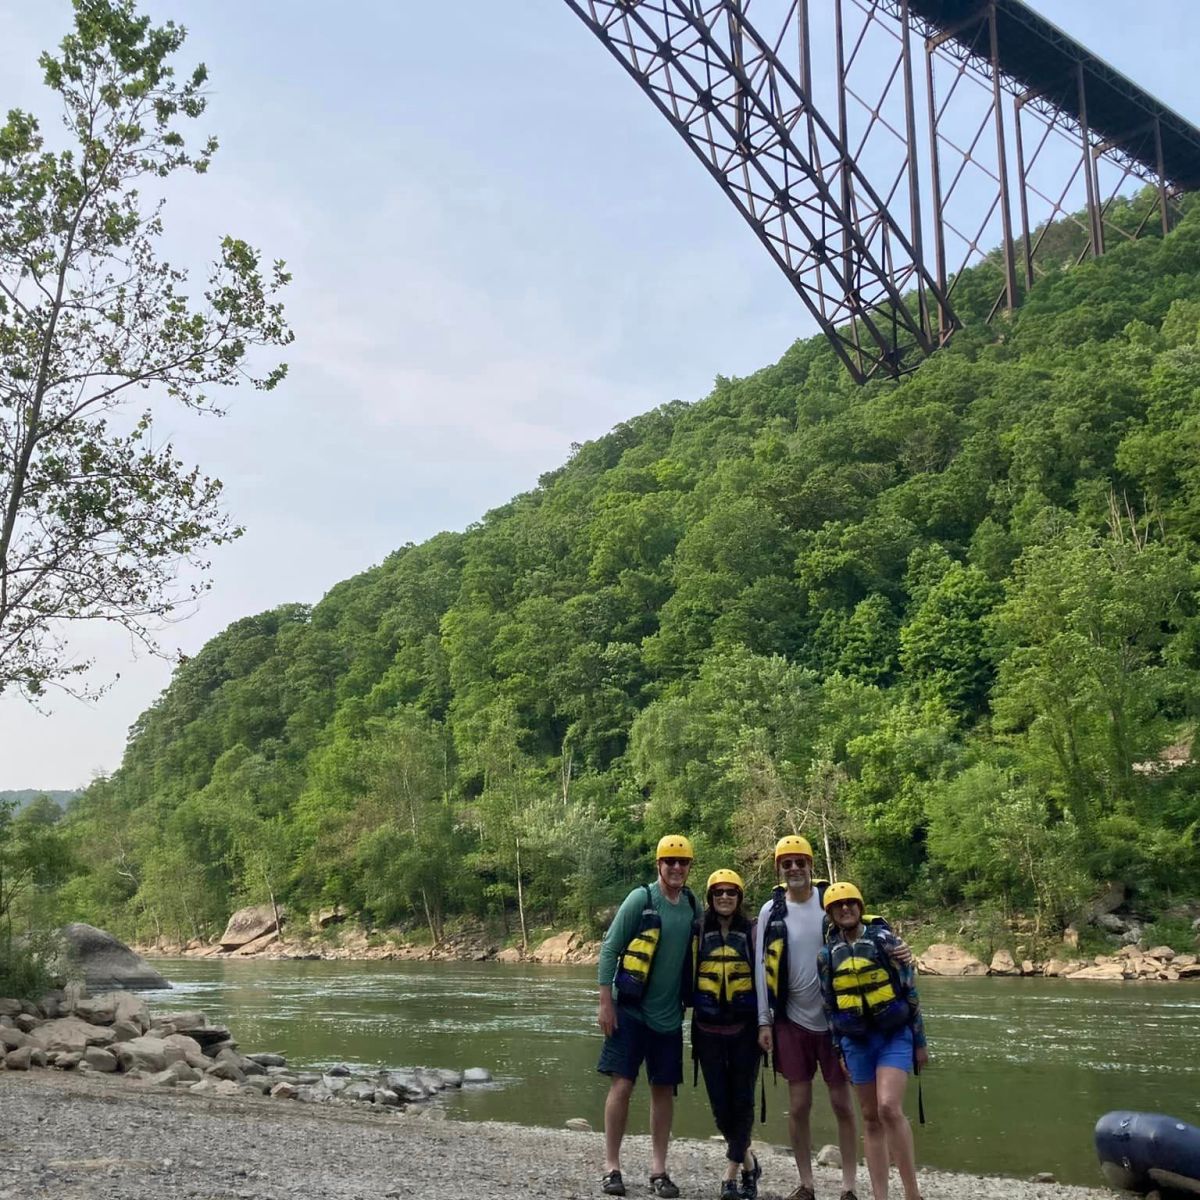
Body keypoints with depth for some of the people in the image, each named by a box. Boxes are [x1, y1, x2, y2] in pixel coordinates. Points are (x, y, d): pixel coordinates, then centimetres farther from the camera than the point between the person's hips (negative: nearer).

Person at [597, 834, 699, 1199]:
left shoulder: (693, 906, 3)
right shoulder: (640, 899, -11)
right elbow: (609, 949, -9)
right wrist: (605, 1003, -11)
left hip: (669, 1016, 4)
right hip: (630, 1010, -4)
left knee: (664, 1090, 7)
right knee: (622, 1084, -4)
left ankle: (658, 1170, 16)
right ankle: (611, 1167, 8)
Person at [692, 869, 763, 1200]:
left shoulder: (751, 933, 2)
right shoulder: (698, 932, 4)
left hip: (744, 1027, -1)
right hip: (709, 1029, 1)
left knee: (742, 1100, -1)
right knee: (720, 1102, 3)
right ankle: (749, 1163, 24)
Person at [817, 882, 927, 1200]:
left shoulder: (883, 939, -4)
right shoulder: (827, 954, 4)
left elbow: (910, 989, -1)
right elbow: (830, 1006, 11)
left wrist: (920, 1040, -2)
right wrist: (839, 1052, 9)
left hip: (895, 1035, -3)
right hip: (856, 1041, 3)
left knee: (889, 1107, -18)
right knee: (870, 1118, 7)